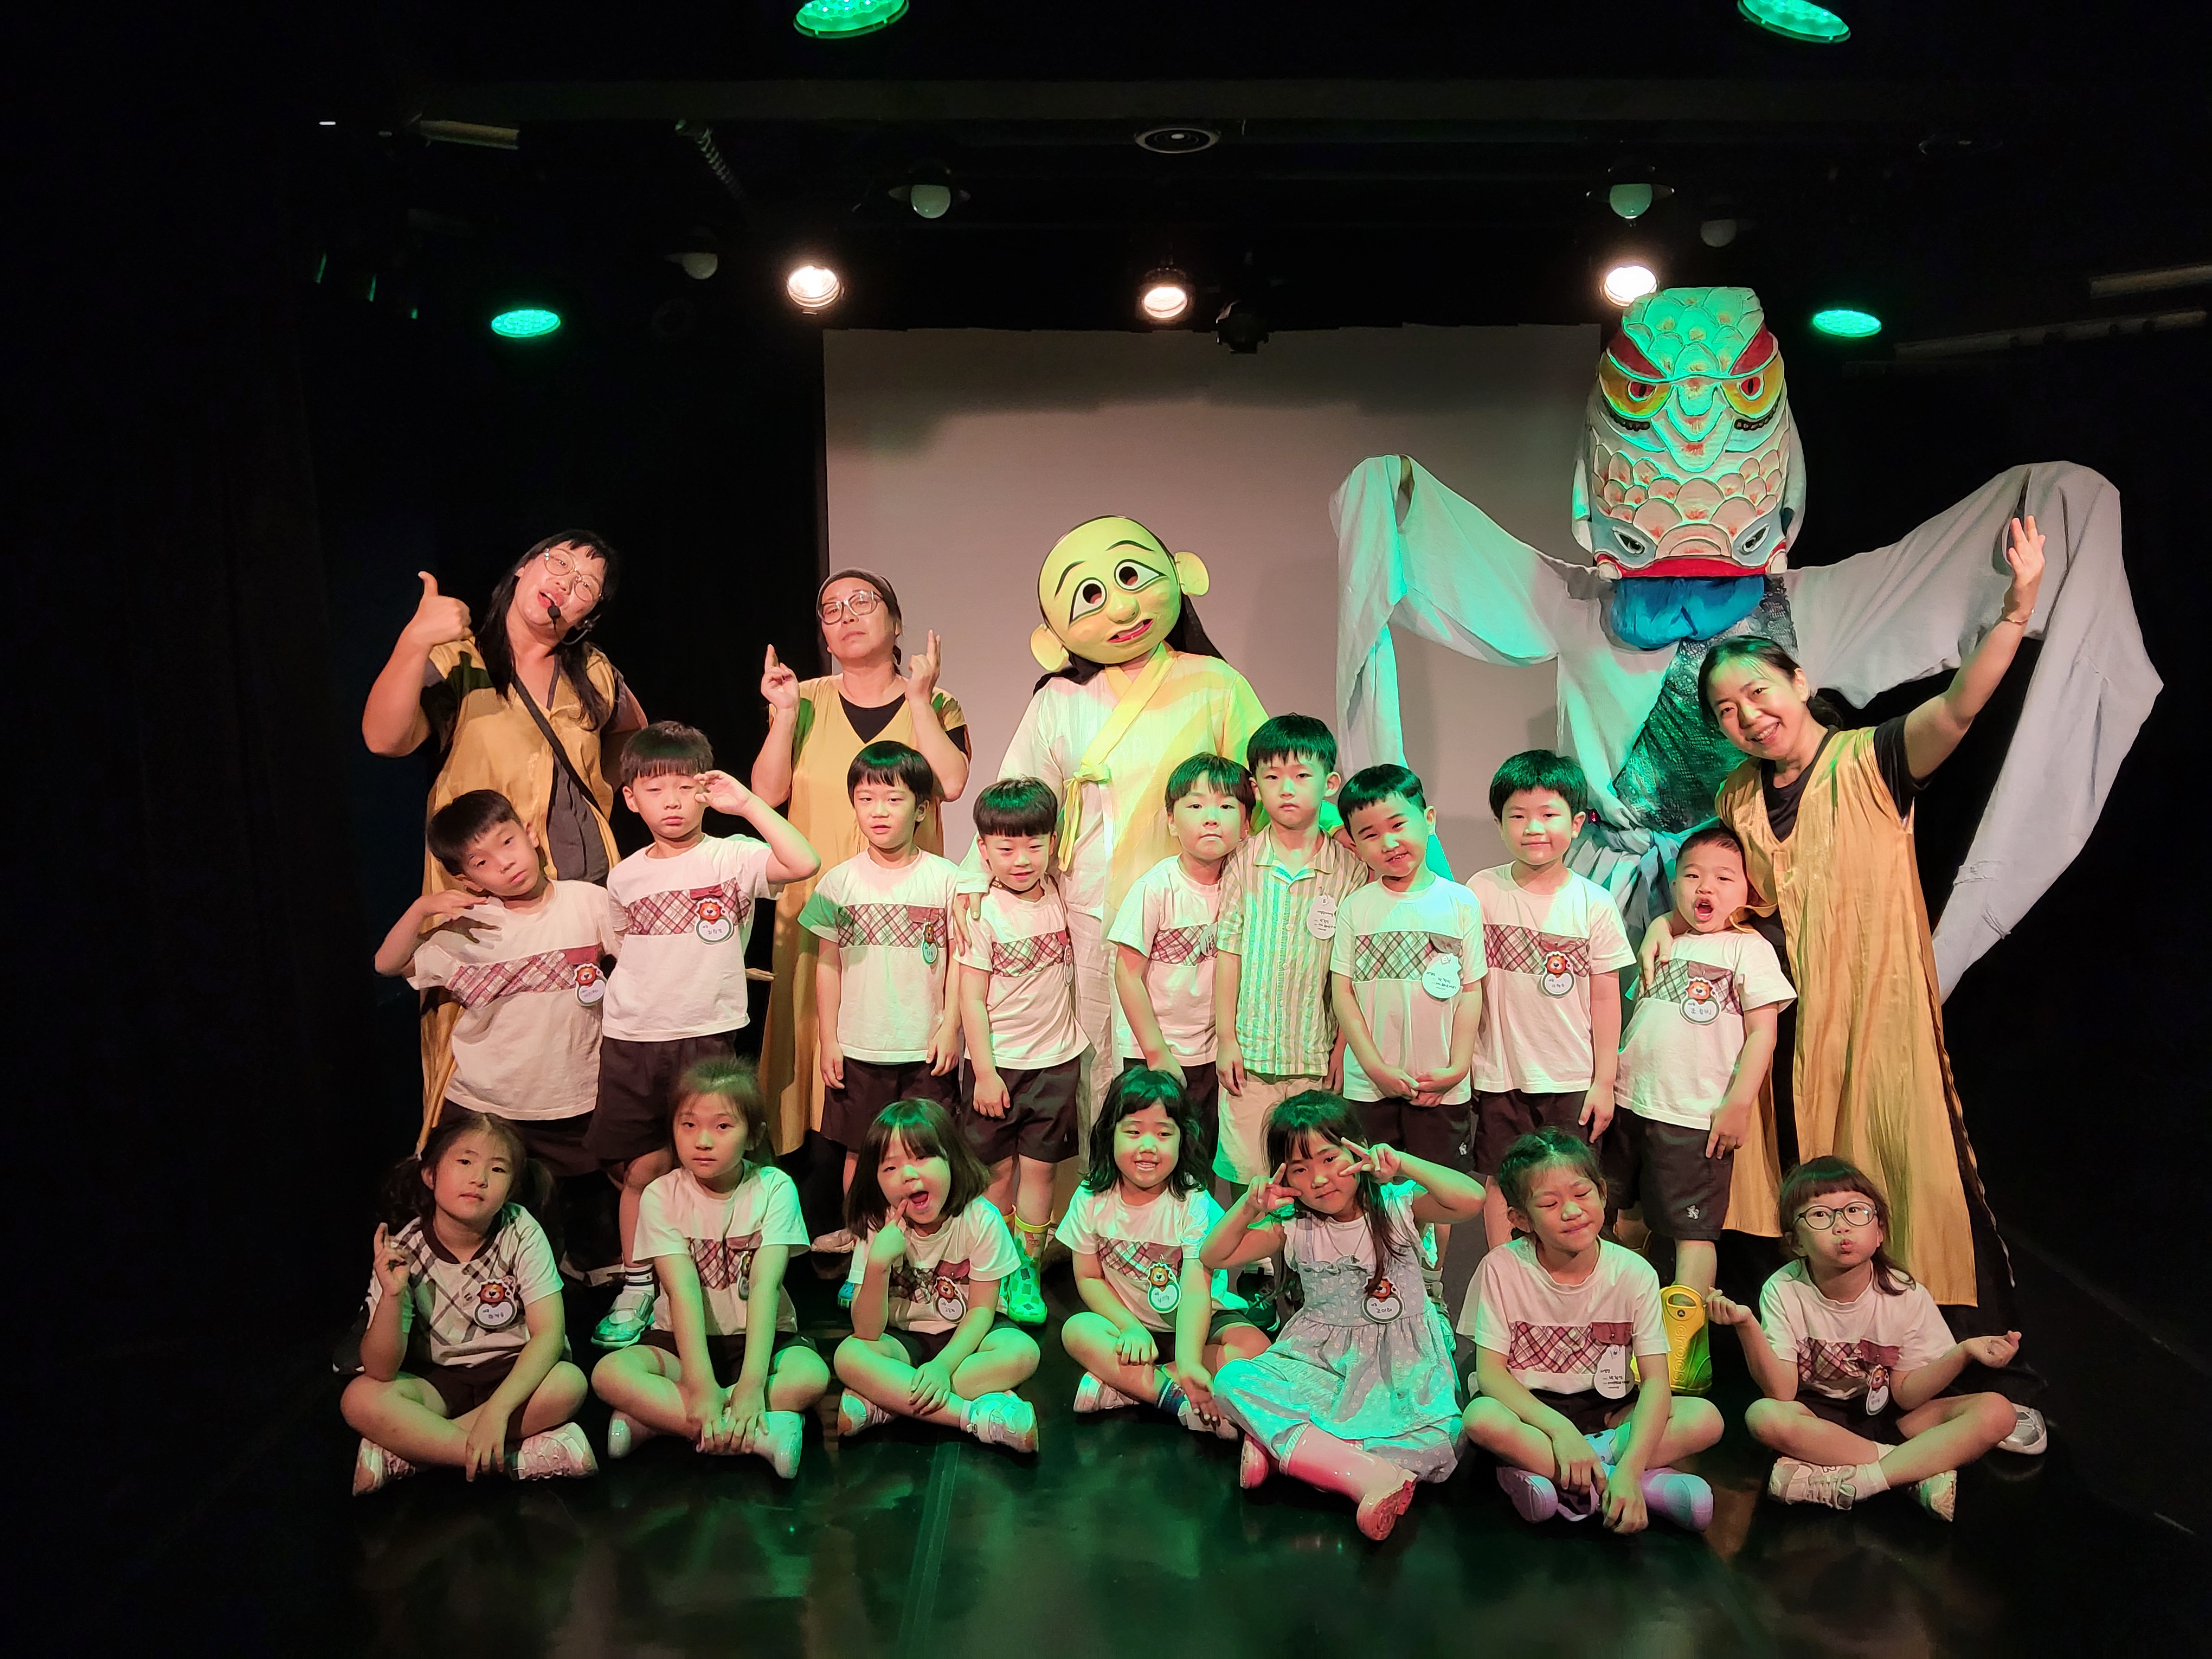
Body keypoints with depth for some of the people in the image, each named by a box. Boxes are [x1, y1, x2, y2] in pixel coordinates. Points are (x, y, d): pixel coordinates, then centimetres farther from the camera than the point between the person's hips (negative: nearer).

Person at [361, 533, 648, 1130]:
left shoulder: (593, 673, 11)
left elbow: (634, 730, 32)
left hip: (589, 889, 4)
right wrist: (416, 640, -31)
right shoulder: (458, 664, -2)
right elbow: (383, 739, -19)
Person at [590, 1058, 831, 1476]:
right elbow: (684, 1291, -20)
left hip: (761, 1336, 0)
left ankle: (653, 1417, -23)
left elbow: (765, 1286, -21)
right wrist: (701, 1386, -32)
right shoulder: (662, 1196, -8)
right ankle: (759, 1433, -31)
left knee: (812, 1375, -32)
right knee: (608, 1374, -28)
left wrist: (752, 1383, -33)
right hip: (683, 1340, 1)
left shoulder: (774, 1188, -10)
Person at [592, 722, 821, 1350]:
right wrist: (605, 1023, 16)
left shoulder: (731, 858, -6)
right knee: (641, 1168, 7)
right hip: (630, 1039, 4)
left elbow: (804, 862, -24)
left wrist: (749, 802, -22)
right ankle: (636, 1287, 23)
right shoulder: (624, 878, 10)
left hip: (705, 1038, -3)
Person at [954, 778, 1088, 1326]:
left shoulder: (1058, 894, -2)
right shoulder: (982, 914, -13)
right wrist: (984, 1072, -11)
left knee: (1038, 1169, 6)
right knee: (998, 1172, 8)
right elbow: (972, 1000, -10)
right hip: (999, 1064, -3)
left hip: (1056, 1059, 3)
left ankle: (1025, 1270, 15)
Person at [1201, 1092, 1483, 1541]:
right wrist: (1249, 1208, -14)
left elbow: (1471, 1201, -25)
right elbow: (1214, 1256, 2)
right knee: (1232, 1382, -25)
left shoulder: (1396, 1206, -7)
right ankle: (1370, 1476, -37)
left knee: (1436, 1439, -33)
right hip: (1320, 1355, 2)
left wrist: (1404, 1165, -28)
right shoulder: (1296, 1229, 1)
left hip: (1398, 1362, -2)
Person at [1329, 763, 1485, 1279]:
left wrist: (1457, 1067, -7)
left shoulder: (1461, 903, -1)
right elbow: (1342, 991, -3)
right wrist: (1377, 1066, -10)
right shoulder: (1356, 908, -1)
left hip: (1442, 1087, 0)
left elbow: (1472, 991, 1)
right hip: (1370, 1086, 0)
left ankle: (1429, 1289, 26)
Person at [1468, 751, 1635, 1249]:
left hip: (1571, 1078, 0)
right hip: (1498, 1074, 1)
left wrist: (1604, 1081, -1)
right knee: (1501, 1183, 10)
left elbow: (1605, 998, -1)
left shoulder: (1594, 903, -6)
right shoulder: (1482, 891, -5)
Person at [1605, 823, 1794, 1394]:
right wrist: (1606, 1080, 16)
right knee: (1626, 1217, 13)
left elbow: (1762, 1031, -7)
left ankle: (1683, 1349, 4)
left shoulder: (1749, 947, -2)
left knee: (1693, 1232, -1)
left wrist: (1739, 1103, -14)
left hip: (1695, 1116, -6)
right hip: (1629, 1104, 6)